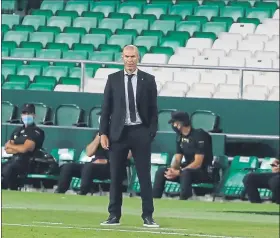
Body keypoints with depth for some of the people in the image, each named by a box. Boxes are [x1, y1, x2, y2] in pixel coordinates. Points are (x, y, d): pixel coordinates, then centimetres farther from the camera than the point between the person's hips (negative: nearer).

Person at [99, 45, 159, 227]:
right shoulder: (113, 79, 5)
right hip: (118, 132, 1)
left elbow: (153, 109, 4)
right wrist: (103, 133, -1)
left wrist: (152, 132, -4)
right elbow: (106, 108, 5)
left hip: (141, 132, -1)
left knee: (145, 175, 0)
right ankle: (114, 215, 9)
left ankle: (148, 216, 3)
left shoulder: (148, 80, 3)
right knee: (116, 176, 3)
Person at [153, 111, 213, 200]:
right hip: (187, 168, 8)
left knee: (185, 173, -39)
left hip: (204, 172, -8)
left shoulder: (199, 135, -16)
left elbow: (198, 163, -20)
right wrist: (172, 170, -15)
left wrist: (178, 172, -25)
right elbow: (177, 160, 9)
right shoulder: (180, 138, 8)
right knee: (161, 172, -4)